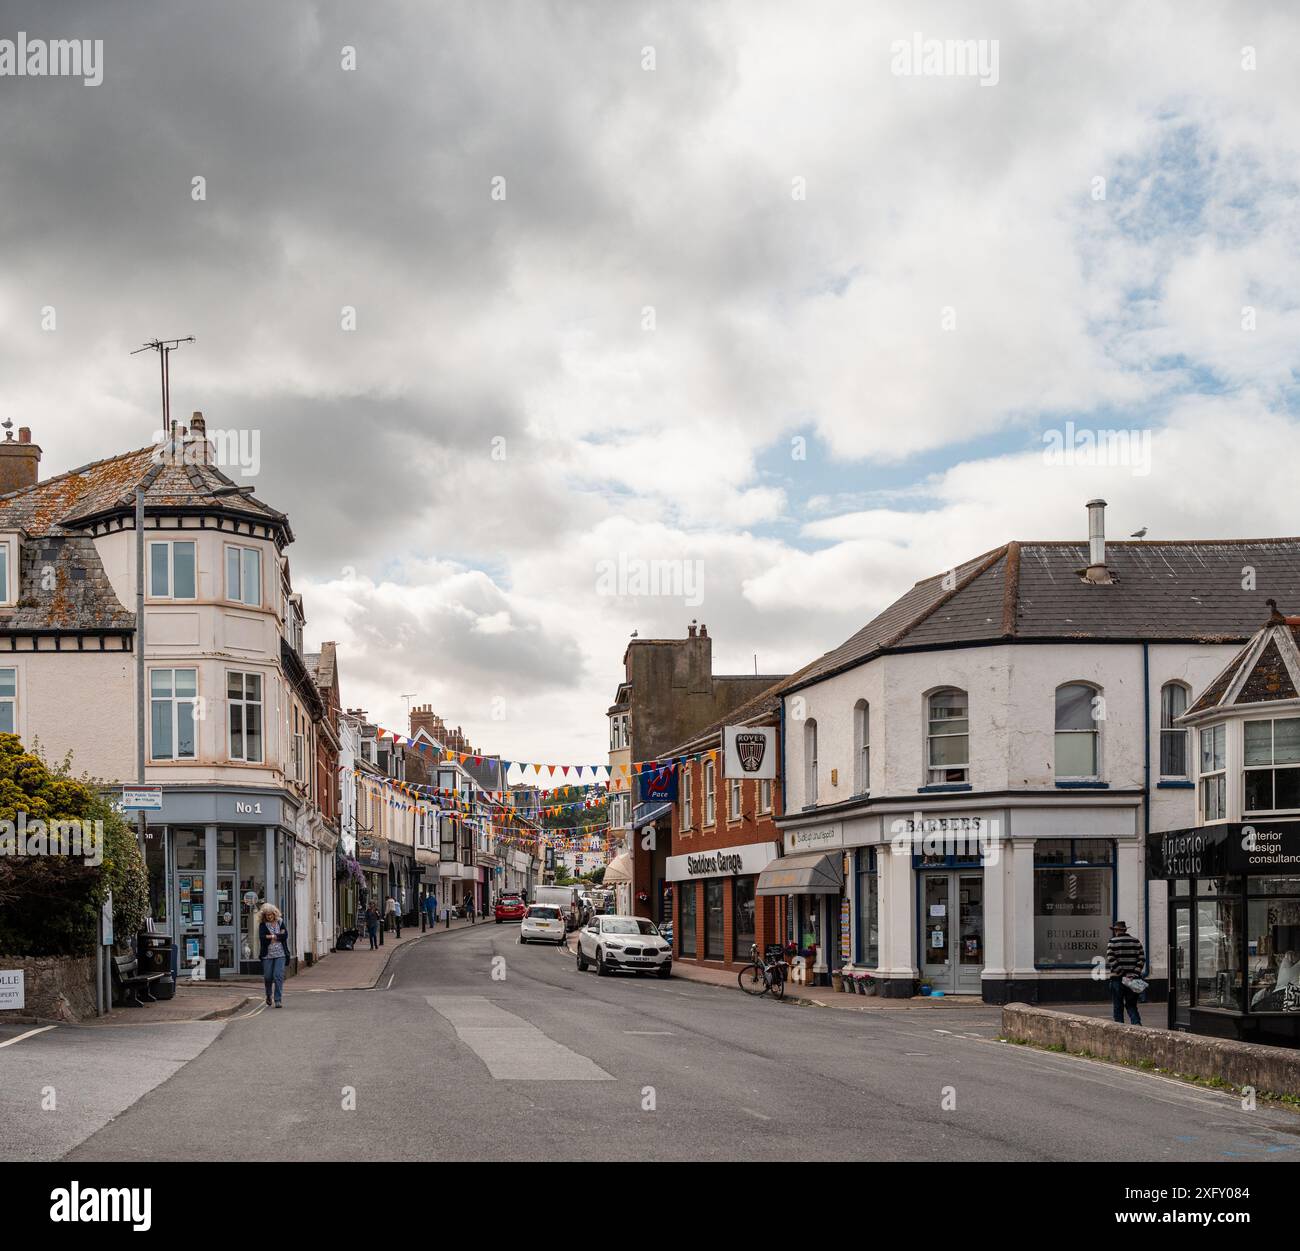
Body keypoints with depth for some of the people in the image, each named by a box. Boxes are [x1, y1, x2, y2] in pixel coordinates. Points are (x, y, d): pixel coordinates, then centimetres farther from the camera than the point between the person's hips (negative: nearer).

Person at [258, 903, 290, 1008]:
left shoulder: (280, 923, 7)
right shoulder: (262, 924, 2)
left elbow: (285, 935, -5)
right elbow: (262, 937, -14)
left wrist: (272, 936, -10)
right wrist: (278, 935, -13)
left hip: (280, 954, 0)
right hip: (267, 955, 0)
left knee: (278, 976, -10)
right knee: (267, 977, 4)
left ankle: (278, 1000, -7)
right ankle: (268, 996, 32)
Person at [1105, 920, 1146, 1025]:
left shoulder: (1112, 942, -3)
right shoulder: (1136, 941, 8)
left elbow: (1111, 960, -13)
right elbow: (1142, 958, 1)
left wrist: (1122, 973, -14)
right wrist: (1136, 973, -5)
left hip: (1117, 978, -3)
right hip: (1133, 979, 3)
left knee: (1118, 1006, 6)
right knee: (1131, 1005, 9)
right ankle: (1137, 1022, -13)